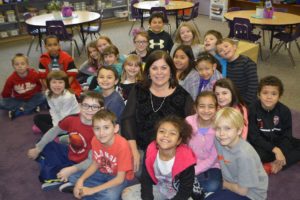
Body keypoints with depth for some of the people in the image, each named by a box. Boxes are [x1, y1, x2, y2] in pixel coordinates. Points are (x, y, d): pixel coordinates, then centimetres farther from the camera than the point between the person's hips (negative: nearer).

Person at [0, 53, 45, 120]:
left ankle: (17, 112, -24)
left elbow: (40, 85, -3)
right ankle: (33, 106, -20)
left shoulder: (35, 75, -19)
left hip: (32, 98, 0)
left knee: (43, 97, -30)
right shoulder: (11, 79, -18)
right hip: (18, 100, 0)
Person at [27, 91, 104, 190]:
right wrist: (37, 149, 5)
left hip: (81, 165, -6)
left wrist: (71, 170, -31)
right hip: (68, 153, 6)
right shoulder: (71, 119, -16)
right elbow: (53, 132, 2)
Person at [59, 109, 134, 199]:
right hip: (103, 173, 5)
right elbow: (95, 164, 3)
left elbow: (119, 179, -26)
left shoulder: (122, 145, -30)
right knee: (73, 178, -3)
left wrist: (93, 190, -29)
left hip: (121, 178, -5)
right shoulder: (95, 140, -12)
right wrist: (81, 180, -14)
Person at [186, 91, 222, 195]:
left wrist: (193, 171, -21)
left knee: (212, 186, -28)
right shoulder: (188, 122, -13)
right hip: (191, 164, 1)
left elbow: (212, 158, -13)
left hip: (212, 166, -1)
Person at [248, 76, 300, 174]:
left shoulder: (284, 111, -8)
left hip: (279, 142, 4)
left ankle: (272, 165, -24)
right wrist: (275, 150, -25)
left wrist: (281, 153, -24)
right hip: (261, 144, -4)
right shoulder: (253, 110, -16)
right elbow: (254, 137, -16)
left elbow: (287, 135, -7)